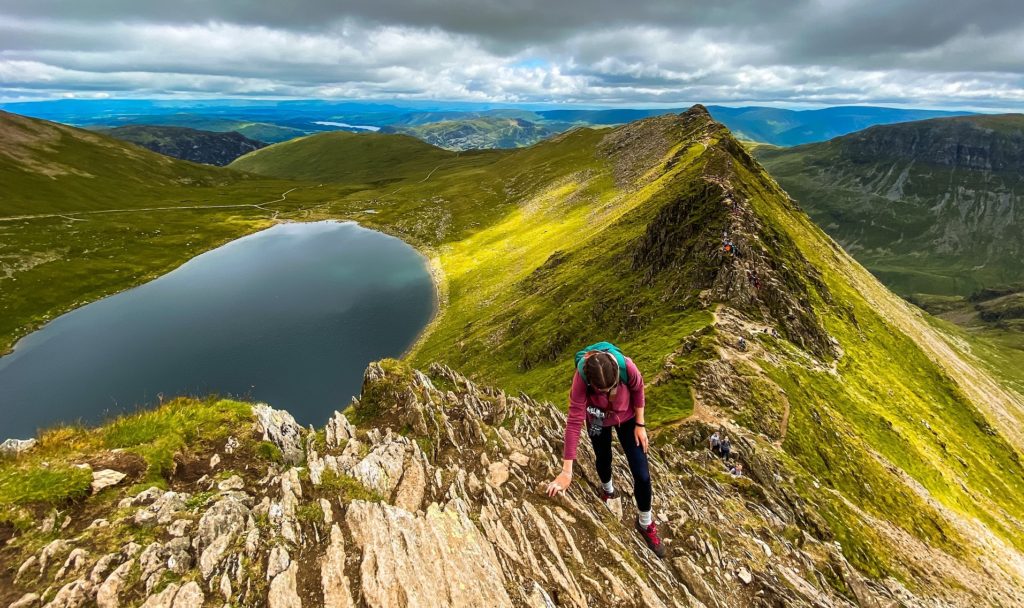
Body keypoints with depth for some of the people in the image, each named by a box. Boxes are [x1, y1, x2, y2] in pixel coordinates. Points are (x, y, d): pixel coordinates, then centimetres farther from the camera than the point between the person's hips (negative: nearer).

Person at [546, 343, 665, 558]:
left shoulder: (627, 367, -39)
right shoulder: (581, 378, -39)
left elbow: (638, 391, -15)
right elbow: (574, 421, -37)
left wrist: (640, 425, -8)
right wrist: (566, 471, -35)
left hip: (626, 417, 1)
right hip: (597, 421, 0)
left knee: (642, 474, 2)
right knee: (603, 459, 23)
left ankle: (645, 523, 29)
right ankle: (607, 488, 60)